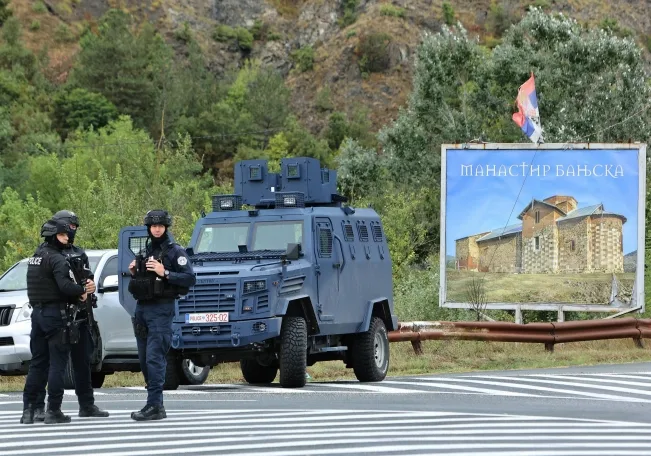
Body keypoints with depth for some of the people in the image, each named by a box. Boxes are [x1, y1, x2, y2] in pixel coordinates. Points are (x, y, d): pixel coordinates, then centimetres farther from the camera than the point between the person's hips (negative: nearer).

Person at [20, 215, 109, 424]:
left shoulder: (36, 257, 15)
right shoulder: (57, 259, -14)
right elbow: (65, 286, -26)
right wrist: (82, 291, -6)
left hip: (38, 312, 8)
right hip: (57, 314, -8)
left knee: (38, 363, 9)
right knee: (58, 363, -4)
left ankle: (28, 409, 6)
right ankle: (53, 411, -6)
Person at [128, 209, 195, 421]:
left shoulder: (175, 252, -3)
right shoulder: (143, 253, 18)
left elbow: (190, 279, -12)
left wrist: (165, 273, -20)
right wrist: (133, 273, 6)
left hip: (161, 310, -8)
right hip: (141, 308, 8)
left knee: (154, 358, -14)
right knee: (144, 359, 9)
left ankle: (154, 406, -16)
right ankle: (155, 402, 17)